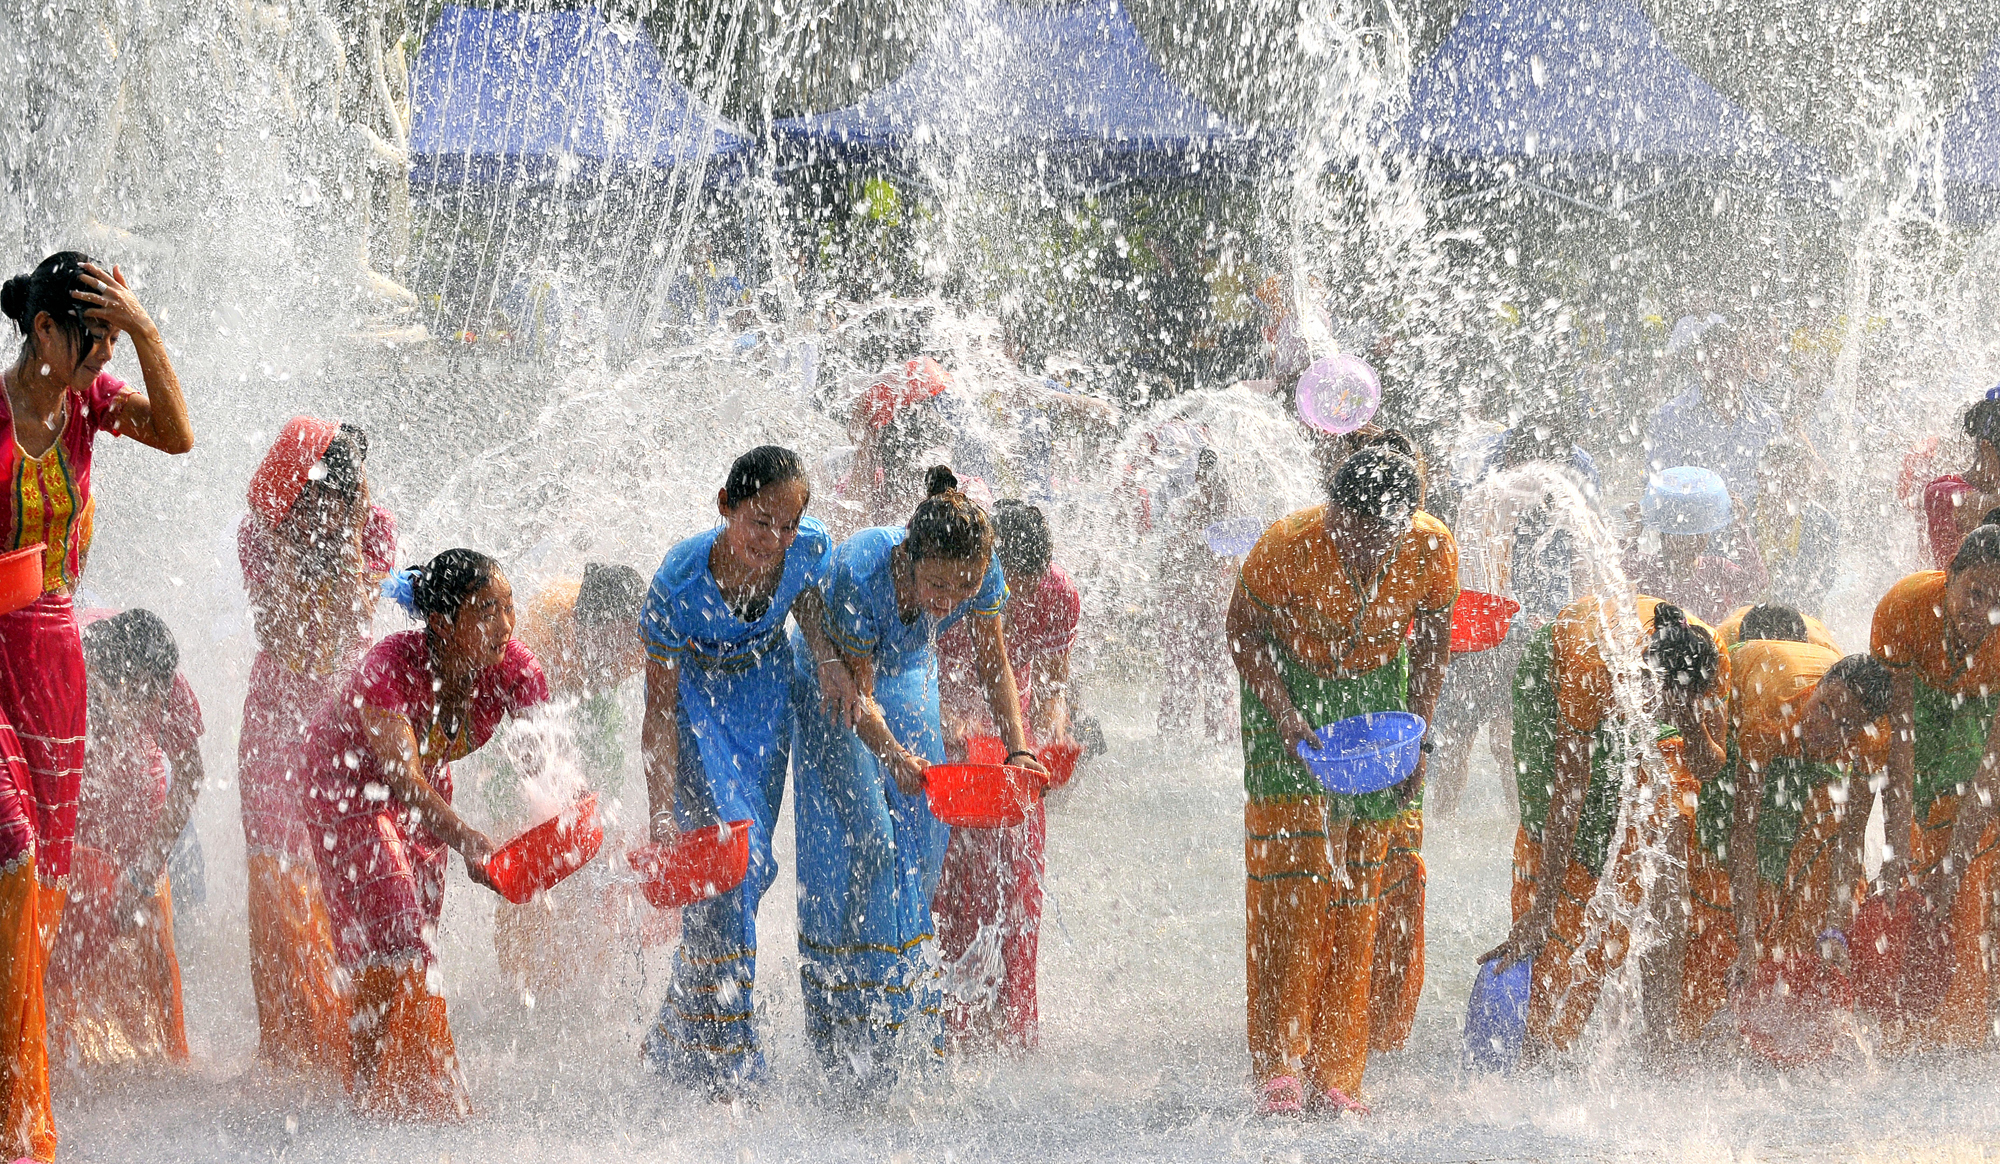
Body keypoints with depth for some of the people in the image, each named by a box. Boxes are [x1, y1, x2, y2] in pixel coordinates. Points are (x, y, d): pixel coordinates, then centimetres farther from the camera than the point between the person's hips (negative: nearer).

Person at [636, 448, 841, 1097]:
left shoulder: (812, 547, -25)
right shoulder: (680, 584, -35)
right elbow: (661, 711, -27)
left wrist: (824, 653, -20)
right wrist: (662, 818, -30)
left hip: (764, 686, 5)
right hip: (694, 690, -5)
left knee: (754, 863, 6)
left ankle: (675, 1038, 24)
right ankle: (723, 1053, -11)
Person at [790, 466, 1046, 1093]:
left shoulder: (982, 572, -26)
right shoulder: (858, 574, -40)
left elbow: (993, 664, -10)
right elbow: (855, 693, -33)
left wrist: (1018, 749, -20)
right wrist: (891, 752, -50)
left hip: (907, 679, 5)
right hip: (832, 686, -4)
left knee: (920, 843, 0)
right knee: (864, 839, -16)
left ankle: (909, 1020, 13)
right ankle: (842, 1028, -9)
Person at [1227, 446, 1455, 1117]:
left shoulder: (1433, 551, -22)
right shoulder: (1287, 547, -28)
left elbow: (1431, 637, -3)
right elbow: (1246, 633, -12)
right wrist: (1286, 718, -25)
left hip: (1375, 689, 3)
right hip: (1289, 684, -3)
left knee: (1364, 878, -1)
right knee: (1289, 867, -14)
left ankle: (1336, 1075, 4)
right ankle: (1278, 1068, -11)